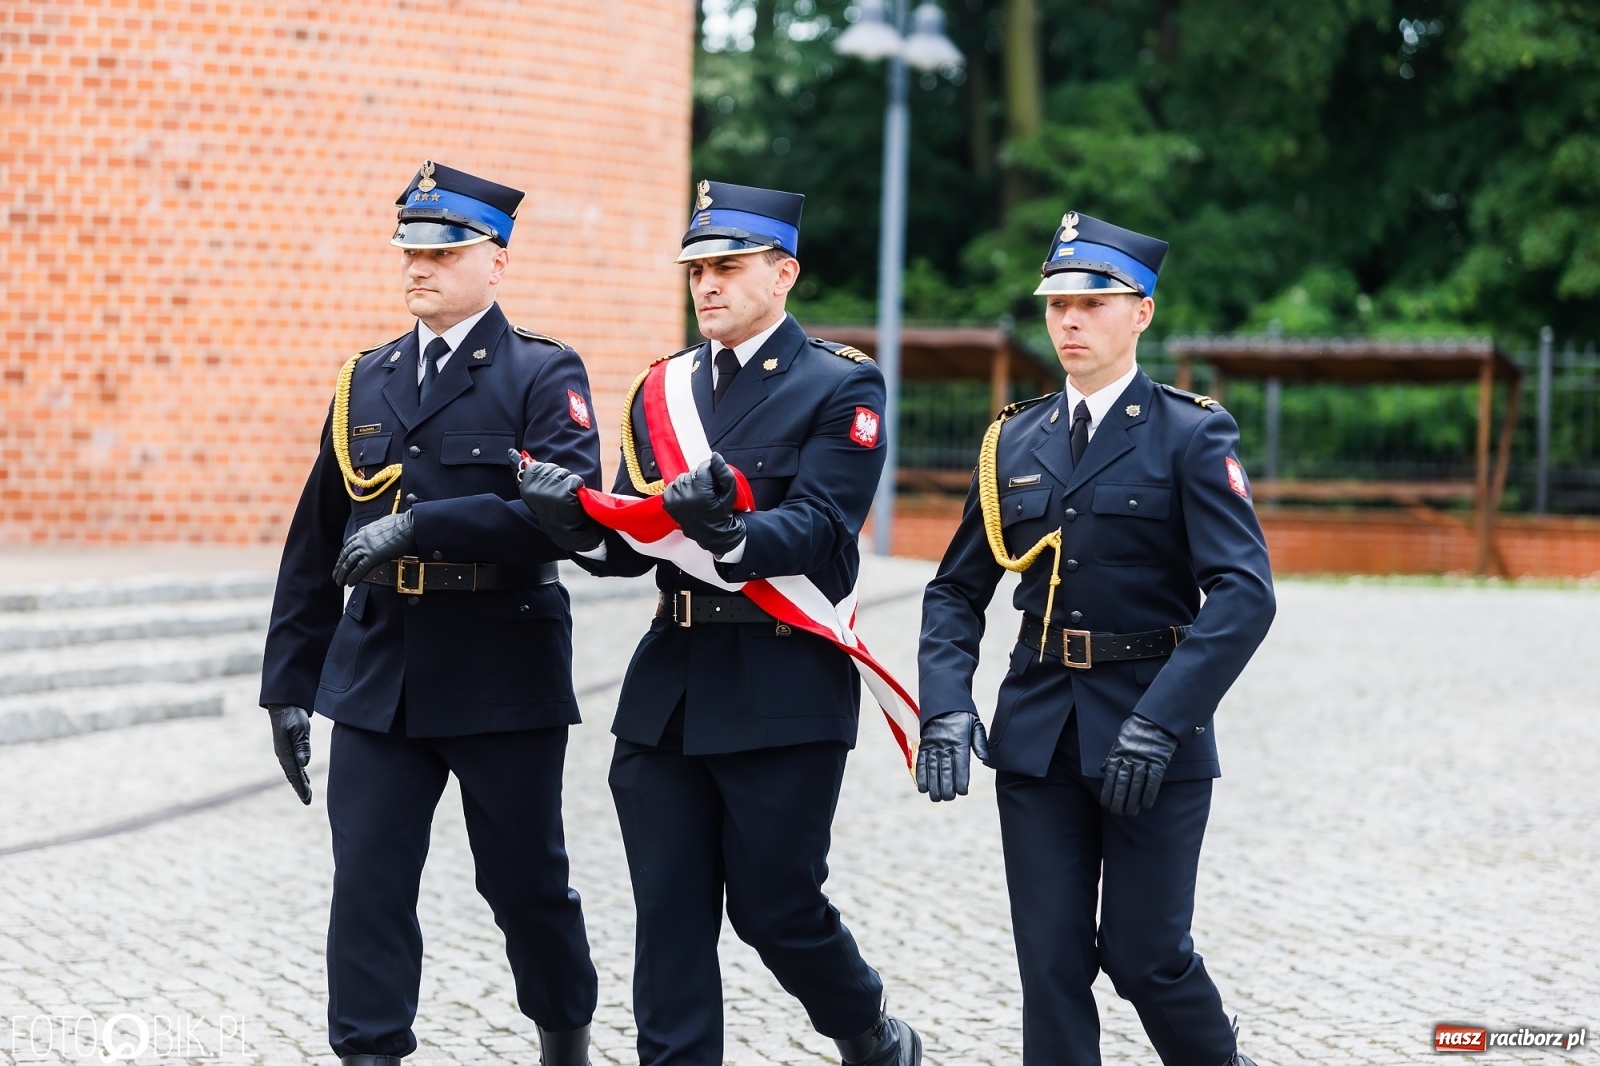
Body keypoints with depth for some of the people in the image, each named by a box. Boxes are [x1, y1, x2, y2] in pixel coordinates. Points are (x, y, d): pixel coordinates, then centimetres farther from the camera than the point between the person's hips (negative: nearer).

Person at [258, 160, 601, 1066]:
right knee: (368, 882, -3)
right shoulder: (367, 380, 12)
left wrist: (419, 525, -24)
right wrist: (289, 683, 12)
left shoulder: (544, 374, -2)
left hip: (502, 676, -4)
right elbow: (316, 544, 14)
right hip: (377, 675, 4)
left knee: (526, 881, 9)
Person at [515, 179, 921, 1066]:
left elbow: (816, 529, -15)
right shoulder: (663, 387, 13)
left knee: (774, 907, 2)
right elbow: (632, 543, 9)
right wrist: (580, 522, -14)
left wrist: (730, 533, -35)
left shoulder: (841, 387, -3)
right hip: (670, 686, 5)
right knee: (670, 916, 3)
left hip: (783, 689, -5)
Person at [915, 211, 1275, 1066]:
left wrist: (1159, 724, -23)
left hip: (1153, 733, -4)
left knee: (1144, 955, 1)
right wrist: (945, 704, -6)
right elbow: (956, 590, 12)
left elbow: (1243, 594, -14)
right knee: (1051, 962, 3)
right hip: (1037, 731, 4)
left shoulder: (1193, 435, -4)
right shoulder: (1014, 441, 10)